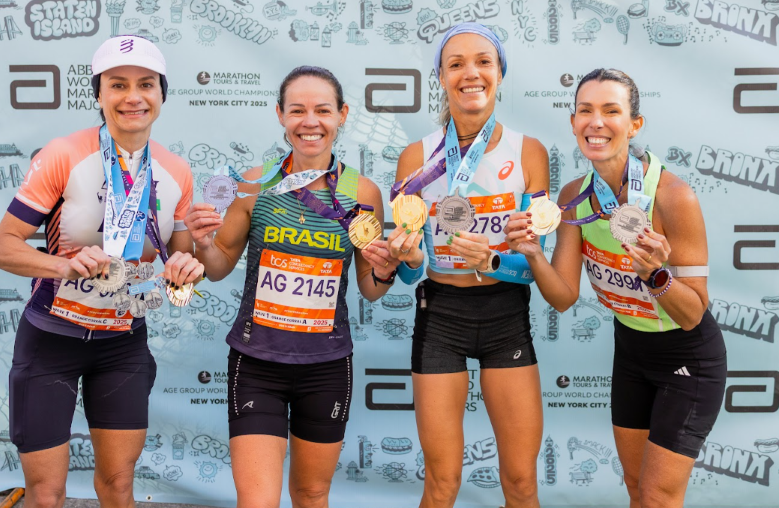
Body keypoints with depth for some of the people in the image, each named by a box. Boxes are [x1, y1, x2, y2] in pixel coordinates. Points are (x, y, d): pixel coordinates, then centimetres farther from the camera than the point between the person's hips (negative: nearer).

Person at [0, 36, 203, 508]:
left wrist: (187, 265, -16)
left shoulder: (177, 173, -3)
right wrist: (65, 265, -32)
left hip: (125, 341, 3)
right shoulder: (63, 156, -15)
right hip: (51, 339, -3)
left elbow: (180, 253, 8)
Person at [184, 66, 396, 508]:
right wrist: (204, 243, -16)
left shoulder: (363, 192, -4)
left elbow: (370, 289, 5)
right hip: (257, 361, -1)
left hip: (328, 366, 2)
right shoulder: (255, 185, -6)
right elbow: (221, 267, 5)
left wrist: (384, 273, -16)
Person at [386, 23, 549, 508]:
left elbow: (534, 263, -5)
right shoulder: (417, 157, -3)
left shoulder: (529, 153, -4)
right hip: (439, 316, 0)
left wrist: (492, 261, -25)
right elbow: (409, 272, -1)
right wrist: (409, 256, -24)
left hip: (507, 316, 0)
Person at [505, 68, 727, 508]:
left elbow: (692, 315, -23)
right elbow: (564, 296, -13)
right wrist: (533, 254, -31)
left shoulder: (674, 196, -29)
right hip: (629, 347, 5)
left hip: (689, 358, -5)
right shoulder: (574, 196, -12)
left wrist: (657, 274, -42)